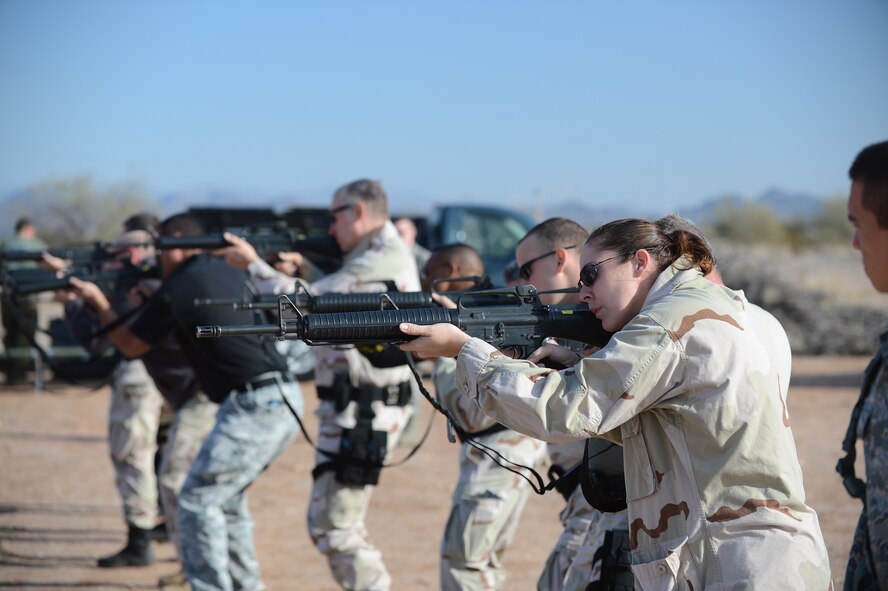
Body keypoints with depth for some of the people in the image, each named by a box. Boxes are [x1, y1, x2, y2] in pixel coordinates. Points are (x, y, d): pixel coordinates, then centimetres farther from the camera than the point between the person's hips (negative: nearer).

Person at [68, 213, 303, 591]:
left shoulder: (176, 290, -8)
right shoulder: (230, 272, 14)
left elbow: (130, 345, 7)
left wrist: (98, 301, 19)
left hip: (254, 407, -8)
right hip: (285, 401, 8)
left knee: (198, 501, -3)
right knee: (226, 497, 20)